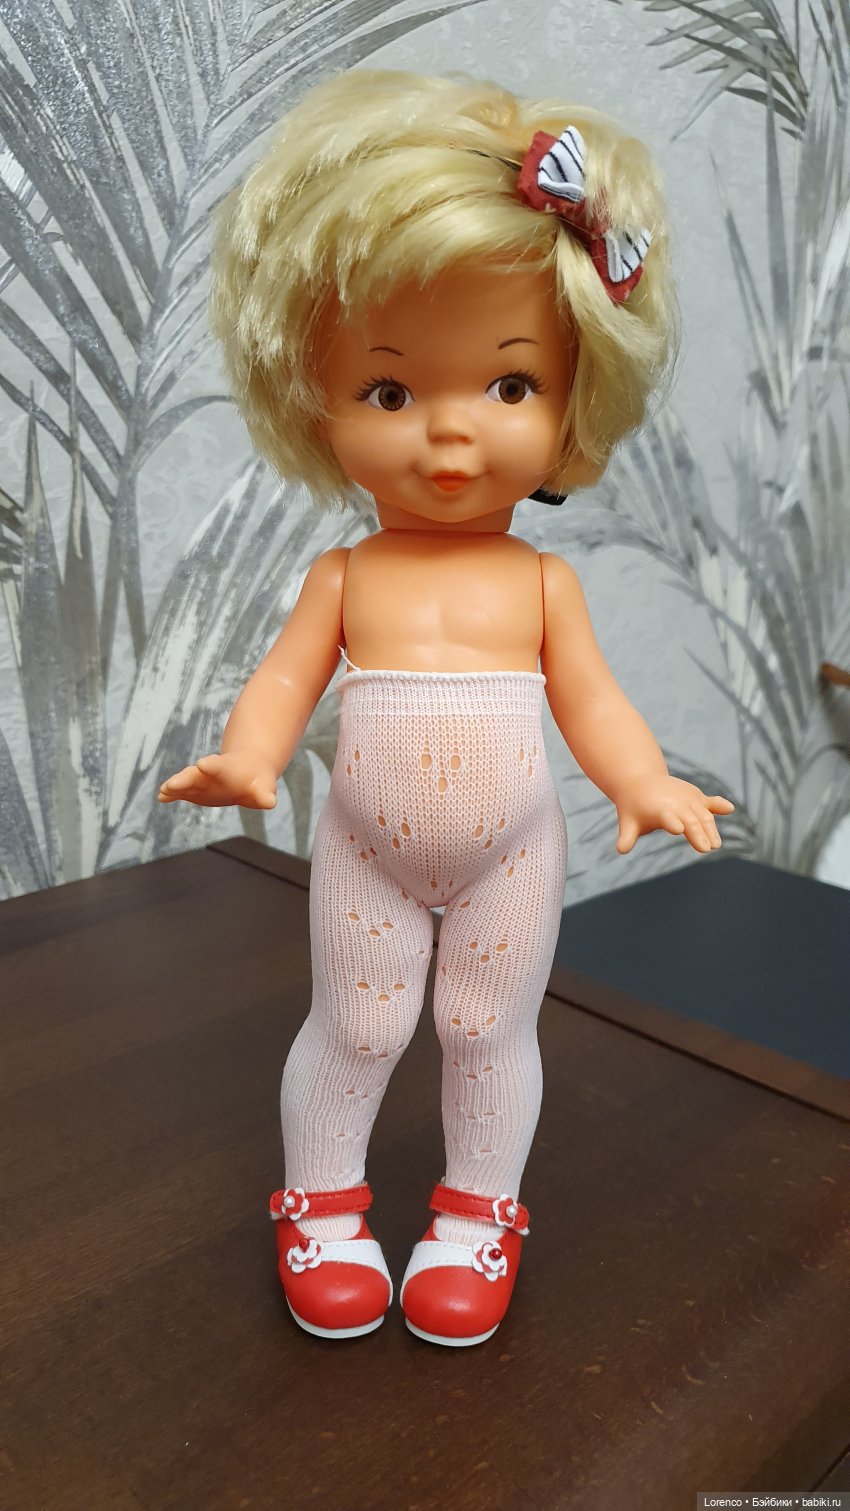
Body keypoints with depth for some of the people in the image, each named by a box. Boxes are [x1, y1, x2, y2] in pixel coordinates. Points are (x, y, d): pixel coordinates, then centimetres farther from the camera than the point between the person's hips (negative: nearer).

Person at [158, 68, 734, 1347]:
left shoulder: (541, 581, -6)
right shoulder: (346, 576, -7)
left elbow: (589, 699, -5)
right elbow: (288, 678, -7)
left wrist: (645, 783, -21)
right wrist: (247, 759, -26)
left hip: (509, 856, 1)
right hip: (367, 854, 0)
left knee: (491, 1029, 15)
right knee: (353, 1025, 14)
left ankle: (477, 1209, 38)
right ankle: (324, 1199, 38)